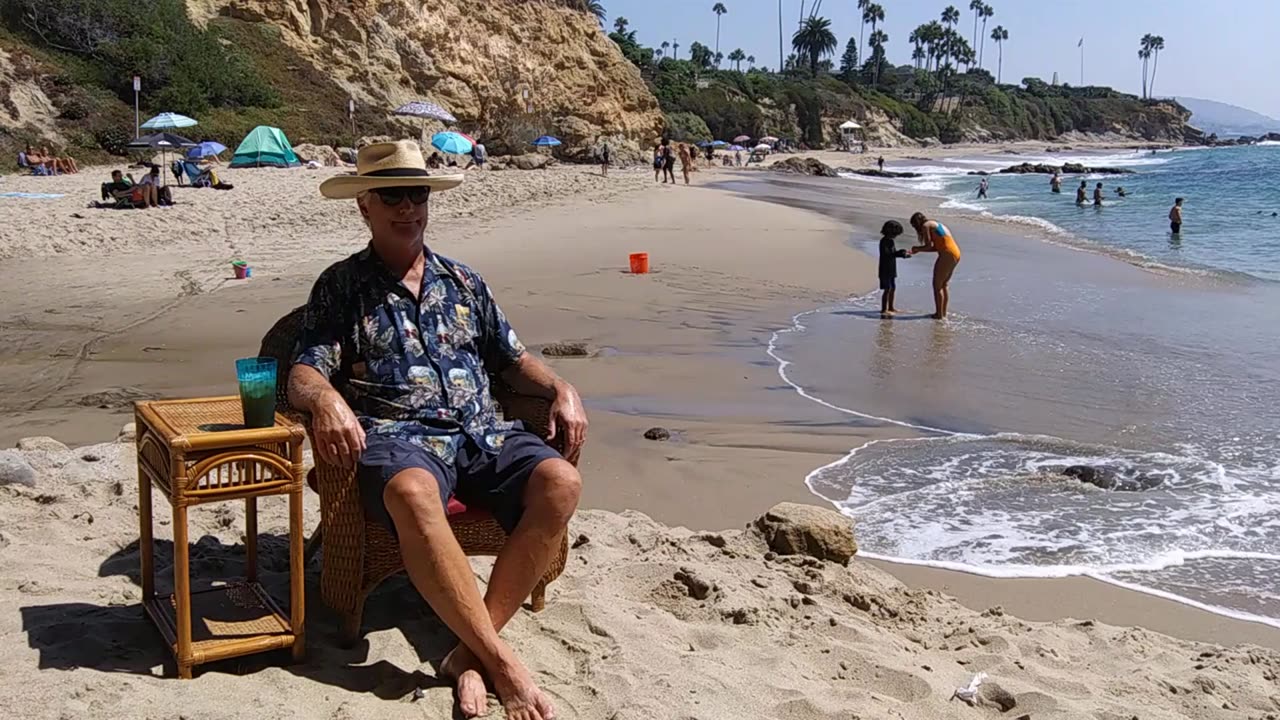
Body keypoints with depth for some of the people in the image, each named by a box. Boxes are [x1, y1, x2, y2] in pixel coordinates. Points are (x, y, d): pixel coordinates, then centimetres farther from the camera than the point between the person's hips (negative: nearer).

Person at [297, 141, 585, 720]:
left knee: (559, 482, -28)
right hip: (397, 437, -4)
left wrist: (559, 388, 6)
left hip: (481, 432, 4)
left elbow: (513, 360, 26)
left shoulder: (463, 282, 24)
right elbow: (305, 374, 2)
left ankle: (470, 650, -26)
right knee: (412, 492, -41)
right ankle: (503, 662, -37)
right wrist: (327, 399, -23)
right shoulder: (340, 287, 13)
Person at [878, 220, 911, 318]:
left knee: (893, 288, 15)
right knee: (887, 289, -11)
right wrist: (900, 253, -29)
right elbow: (886, 254, -26)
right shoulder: (884, 241, -16)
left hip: (891, 270, 10)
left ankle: (890, 307, 25)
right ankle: (884, 309, -9)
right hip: (885, 270, -10)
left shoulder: (890, 241, 14)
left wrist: (904, 254, 9)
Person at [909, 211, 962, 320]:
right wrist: (918, 249, 20)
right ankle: (943, 312, 26)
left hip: (947, 255, -9)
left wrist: (917, 248, 9)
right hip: (955, 254, 9)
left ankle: (939, 314, 1)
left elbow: (928, 246, -8)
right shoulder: (936, 224, 25)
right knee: (944, 284, 20)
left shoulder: (926, 226, -3)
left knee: (937, 285, 0)